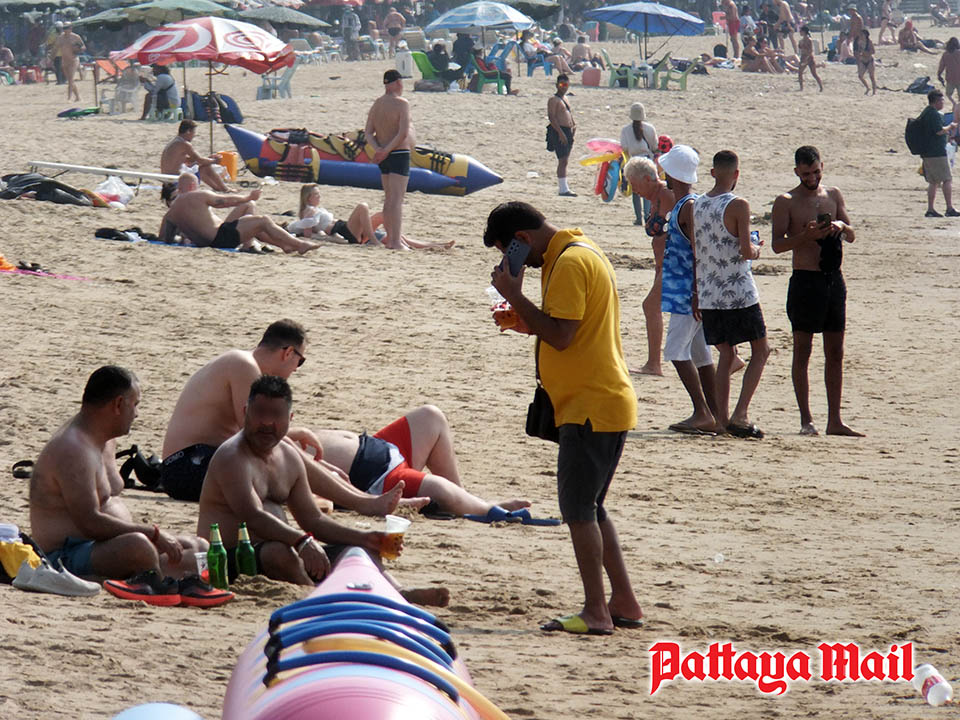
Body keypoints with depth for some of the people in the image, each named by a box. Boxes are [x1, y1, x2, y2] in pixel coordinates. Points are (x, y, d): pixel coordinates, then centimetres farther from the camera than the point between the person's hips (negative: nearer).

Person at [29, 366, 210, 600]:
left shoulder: (106, 441, 16)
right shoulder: (73, 450, -19)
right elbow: (90, 522, -25)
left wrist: (146, 529, 7)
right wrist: (154, 533, -19)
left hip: (103, 545, 11)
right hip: (68, 556, -11)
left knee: (199, 547, 4)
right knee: (138, 546, -39)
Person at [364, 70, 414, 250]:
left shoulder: (377, 104, 9)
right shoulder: (401, 103, -13)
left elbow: (368, 132, 5)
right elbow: (403, 133, -21)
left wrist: (378, 149, -7)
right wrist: (387, 150, -15)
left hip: (384, 156, 8)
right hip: (399, 154, -8)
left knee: (389, 199, 17)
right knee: (397, 199, -9)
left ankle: (390, 237, 23)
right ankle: (396, 241, -13)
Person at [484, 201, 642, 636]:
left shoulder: (570, 262, -16)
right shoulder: (581, 251, 17)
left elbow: (560, 336, -22)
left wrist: (514, 294, -15)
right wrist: (524, 320, 11)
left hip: (591, 406, -11)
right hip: (605, 402, 11)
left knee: (577, 508, -8)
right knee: (589, 509, 15)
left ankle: (595, 612, -7)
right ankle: (623, 603, 17)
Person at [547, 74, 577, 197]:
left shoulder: (564, 99, 20)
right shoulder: (553, 99, -9)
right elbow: (552, 117, -17)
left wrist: (574, 125, 13)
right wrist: (560, 133, -22)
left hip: (567, 131, 9)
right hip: (558, 132, -9)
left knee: (564, 160, 11)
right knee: (563, 160, -12)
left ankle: (563, 187, 16)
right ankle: (564, 189, -14)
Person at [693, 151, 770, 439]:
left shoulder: (697, 205, 6)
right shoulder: (738, 206, -13)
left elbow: (694, 250, 10)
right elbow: (746, 252, -18)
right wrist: (756, 249, 5)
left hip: (708, 294, 6)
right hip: (739, 294, -6)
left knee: (726, 354, 15)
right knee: (760, 350, 7)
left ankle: (722, 418, 8)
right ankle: (740, 414, -4)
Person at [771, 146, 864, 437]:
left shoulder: (833, 195, 12)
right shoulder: (786, 202, -3)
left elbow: (851, 237, 13)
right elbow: (777, 244, -9)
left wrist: (841, 226, -9)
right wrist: (807, 235, -23)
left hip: (833, 279, 5)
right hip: (805, 280, -5)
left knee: (835, 353, 5)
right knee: (802, 351, -2)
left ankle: (834, 421, 8)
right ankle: (806, 420, 1)